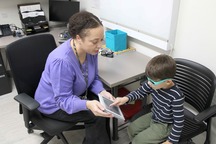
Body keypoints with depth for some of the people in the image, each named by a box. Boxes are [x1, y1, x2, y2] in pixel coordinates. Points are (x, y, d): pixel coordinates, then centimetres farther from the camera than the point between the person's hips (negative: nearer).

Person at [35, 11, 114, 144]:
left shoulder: (91, 49, -15)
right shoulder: (61, 60, -36)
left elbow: (94, 78, -2)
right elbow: (63, 100, -30)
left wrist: (102, 92, -21)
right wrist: (88, 104, -47)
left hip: (76, 95, 7)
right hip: (54, 104, -6)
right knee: (96, 116, -20)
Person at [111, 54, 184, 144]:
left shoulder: (177, 97, -35)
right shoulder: (152, 84, -21)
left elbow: (179, 121, -25)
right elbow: (139, 92, -2)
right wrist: (125, 98, -19)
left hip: (164, 125, -6)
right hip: (153, 116, 6)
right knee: (131, 129, 10)